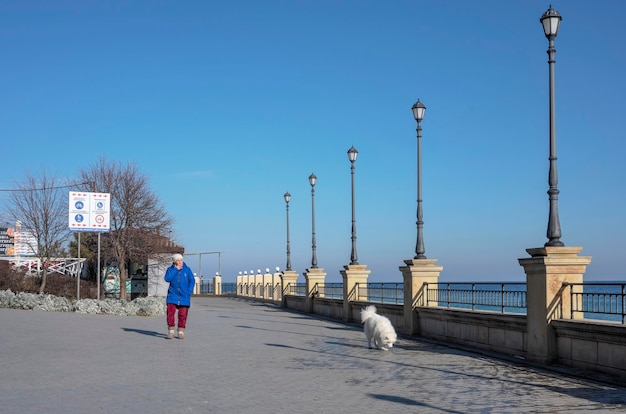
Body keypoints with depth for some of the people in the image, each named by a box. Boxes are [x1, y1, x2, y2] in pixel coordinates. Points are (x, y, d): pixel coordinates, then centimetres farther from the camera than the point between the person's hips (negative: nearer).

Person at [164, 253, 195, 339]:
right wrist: (176, 269, -14)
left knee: (183, 314, 2)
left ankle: (181, 332, 14)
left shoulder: (187, 269, 1)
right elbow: (167, 279, -15)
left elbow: (192, 281, 6)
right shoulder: (170, 269, 1)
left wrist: (189, 292, -5)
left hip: (184, 296, 0)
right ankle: (171, 331, 3)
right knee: (170, 312, -9)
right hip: (173, 295, 0)